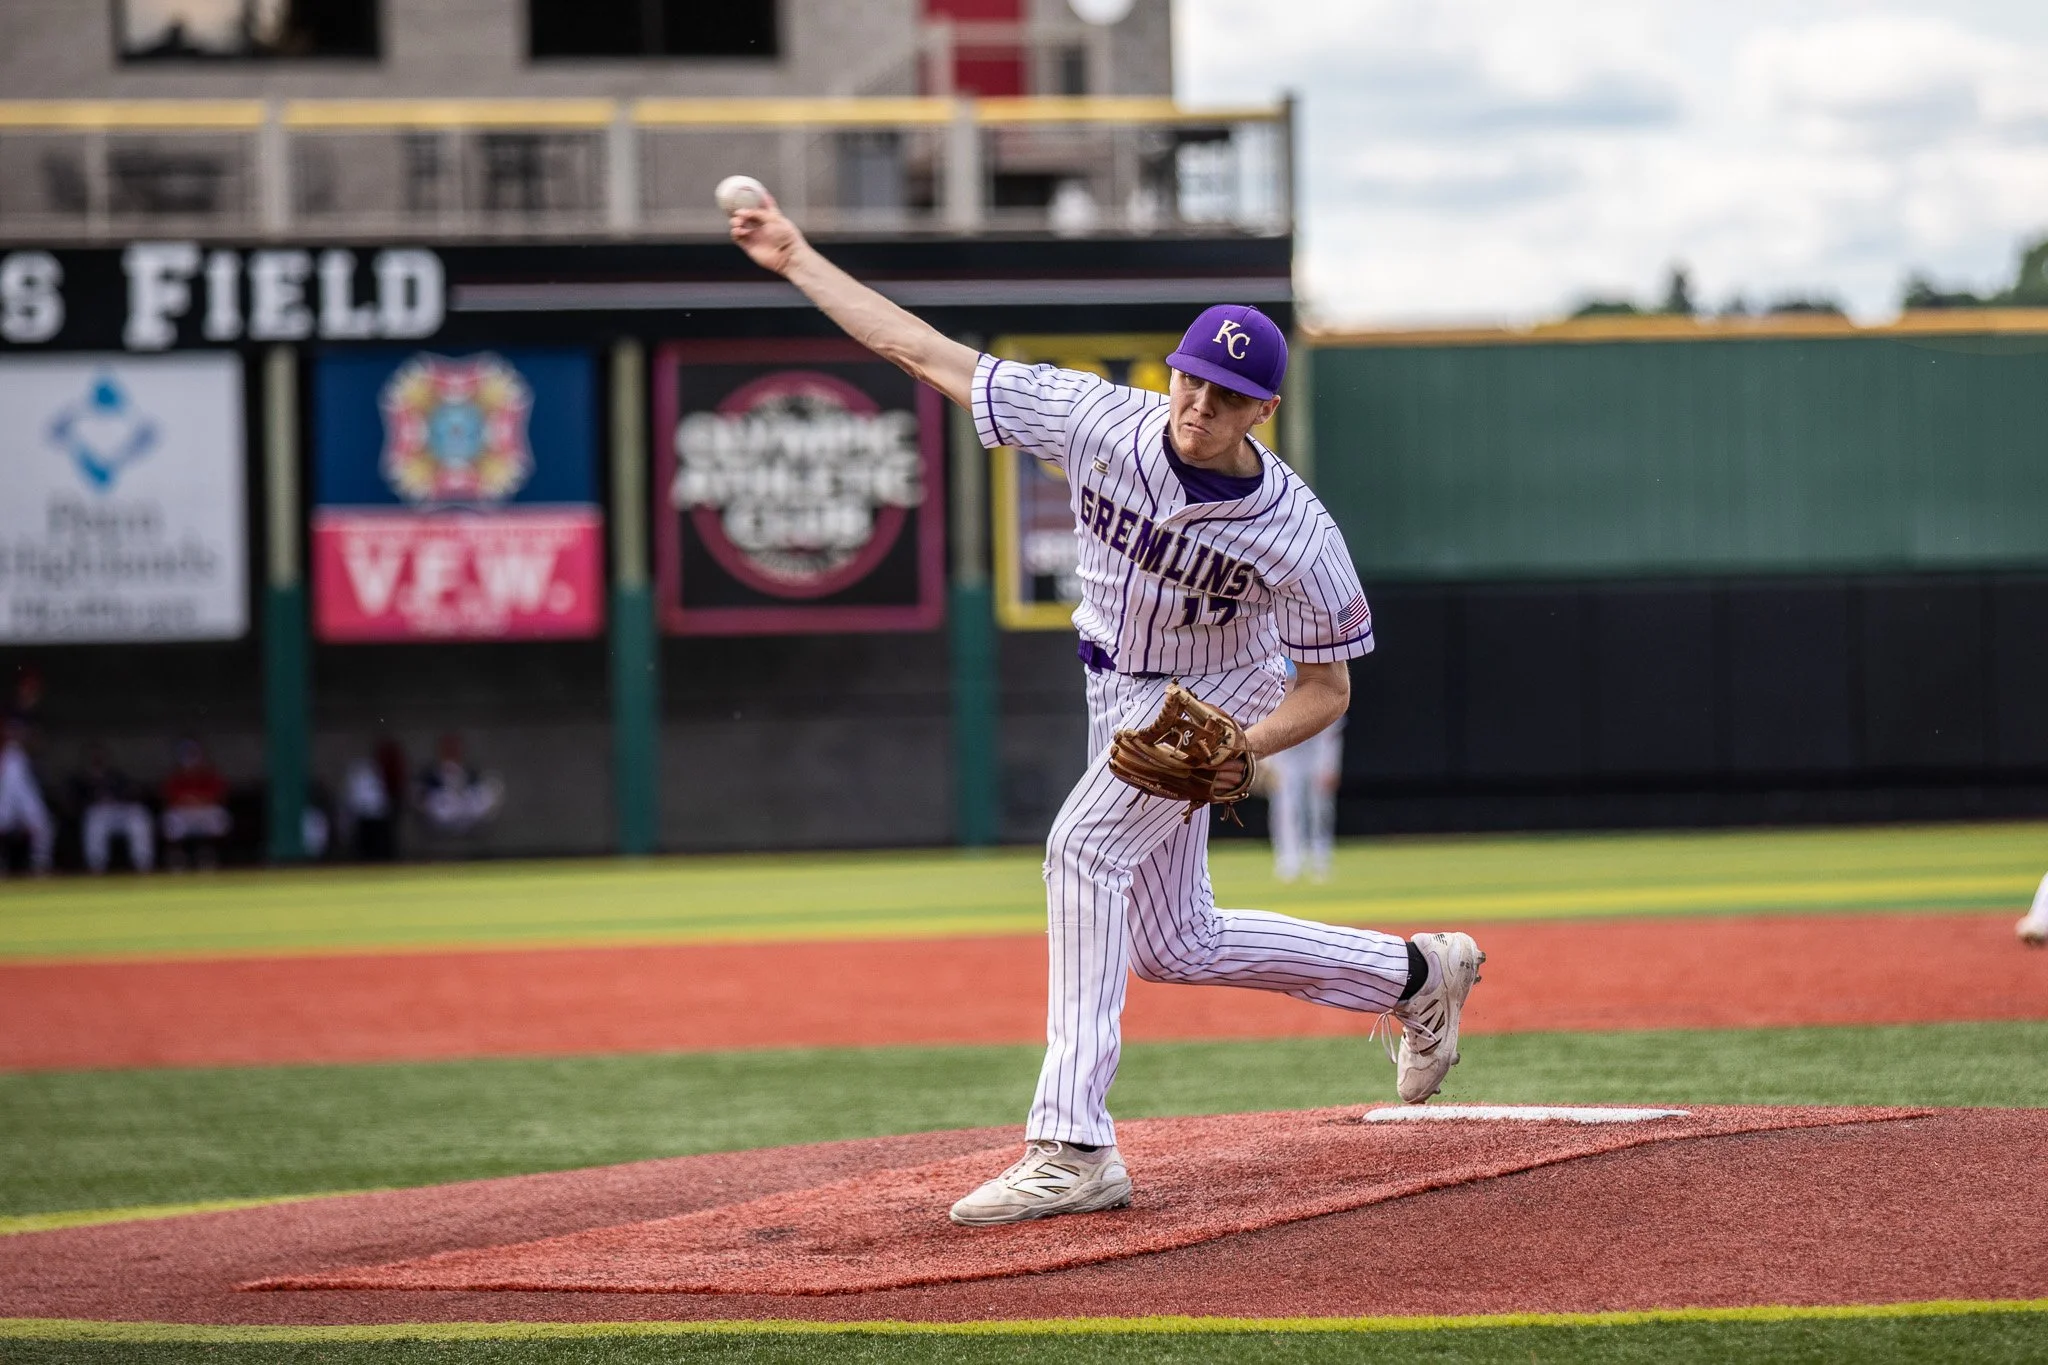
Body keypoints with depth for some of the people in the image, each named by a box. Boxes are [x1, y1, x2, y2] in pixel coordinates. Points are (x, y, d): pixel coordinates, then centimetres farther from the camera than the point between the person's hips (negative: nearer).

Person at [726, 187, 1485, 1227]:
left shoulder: (1297, 535, -29)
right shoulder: (1097, 420, -23)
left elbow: (1327, 684, -16)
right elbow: (926, 353, -19)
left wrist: (1246, 750, -35)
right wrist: (798, 261, -21)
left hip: (1214, 699, -6)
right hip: (1116, 694, 6)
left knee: (1085, 847, -29)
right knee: (1176, 945, 14)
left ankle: (1072, 1148, -34)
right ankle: (1417, 976, 35)